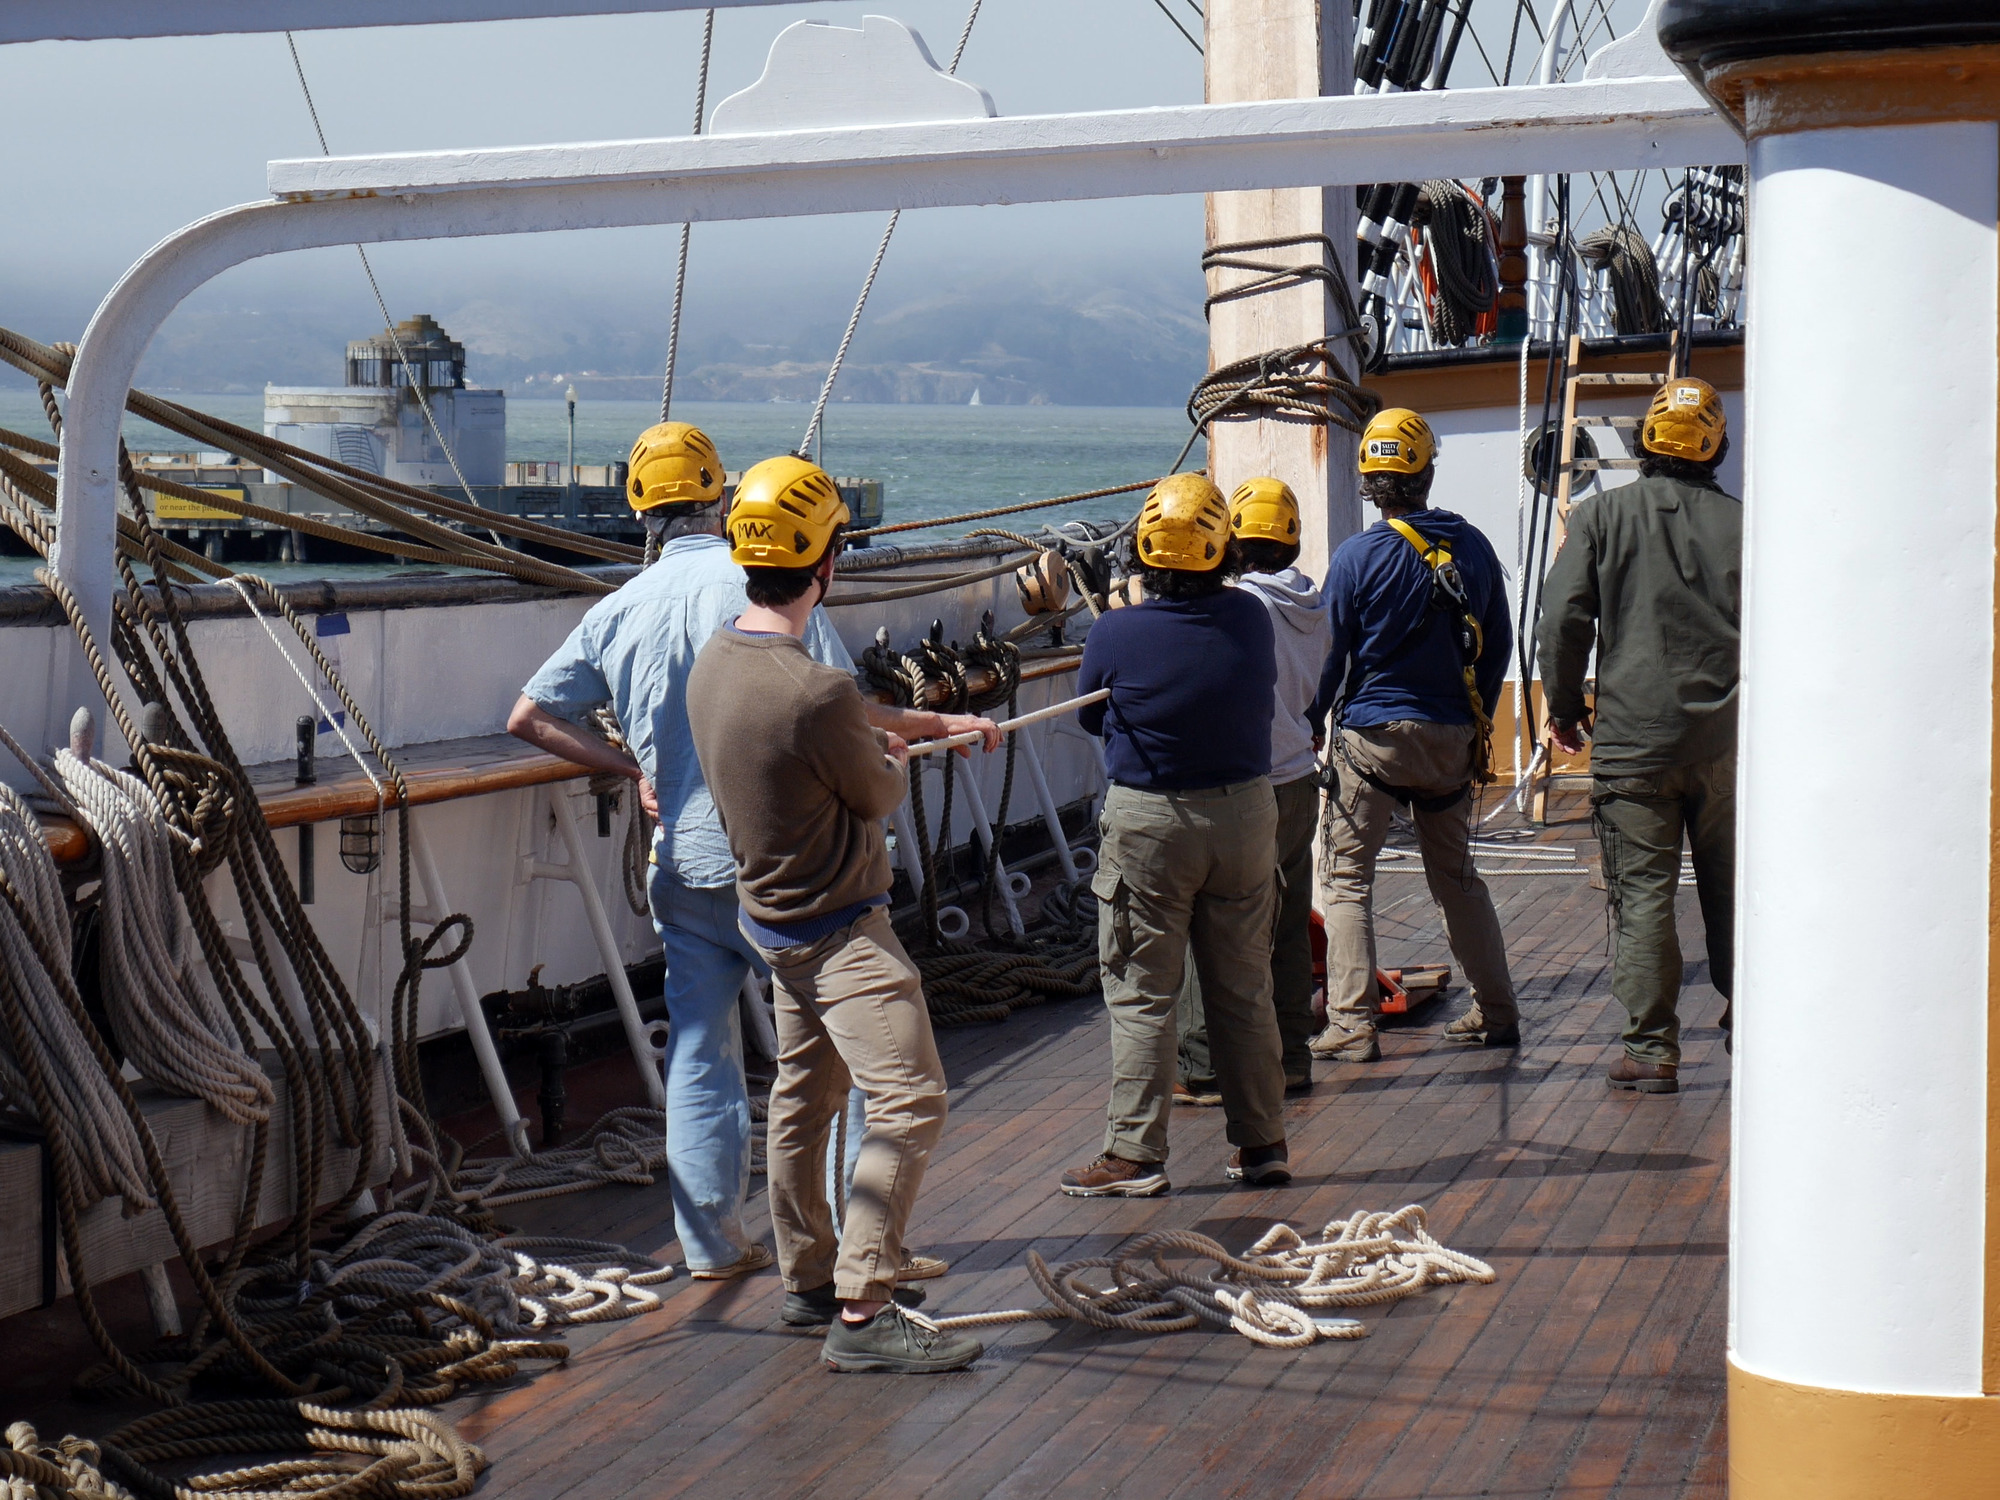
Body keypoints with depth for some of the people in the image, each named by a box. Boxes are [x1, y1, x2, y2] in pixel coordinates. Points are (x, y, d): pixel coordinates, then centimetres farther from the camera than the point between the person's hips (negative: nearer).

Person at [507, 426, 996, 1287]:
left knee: (698, 1052, 11)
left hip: (683, 862, 4)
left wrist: (631, 770, 14)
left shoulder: (617, 611, 5)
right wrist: (937, 723, 1)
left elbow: (529, 718, 9)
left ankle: (711, 1243, 14)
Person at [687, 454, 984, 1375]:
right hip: (839, 930, -10)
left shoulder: (715, 663, -2)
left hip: (774, 912, 10)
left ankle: (807, 1274, 32)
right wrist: (896, 763, 9)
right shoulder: (816, 692, -29)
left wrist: (874, 742, 21)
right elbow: (877, 798, -12)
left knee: (805, 1092, 20)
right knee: (908, 1102, -10)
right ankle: (862, 1312, -13)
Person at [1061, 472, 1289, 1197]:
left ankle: (1134, 1156, 5)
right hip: (1246, 811, 4)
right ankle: (1261, 1142, 22)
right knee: (1244, 987, 14)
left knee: (1141, 995, 4)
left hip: (1150, 824, -3)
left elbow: (1090, 717, 1)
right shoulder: (1250, 618, -8)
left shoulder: (1115, 634, -17)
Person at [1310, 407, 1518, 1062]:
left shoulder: (1358, 556, -11)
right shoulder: (1472, 546, 2)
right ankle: (1496, 1013, 18)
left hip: (1373, 736, -4)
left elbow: (1329, 657, -6)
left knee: (1348, 879, 2)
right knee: (1457, 876, 16)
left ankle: (1351, 1027, -3)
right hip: (1452, 737, 4)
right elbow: (1498, 644, 10)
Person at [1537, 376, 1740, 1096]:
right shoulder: (1743, 522, 2)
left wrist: (1564, 705, 8)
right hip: (1728, 739, 2)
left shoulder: (1601, 515, -2)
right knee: (1733, 892, 14)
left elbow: (1563, 617, -6)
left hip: (1631, 739, -2)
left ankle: (1652, 1049, 0)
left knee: (1642, 897, 1)